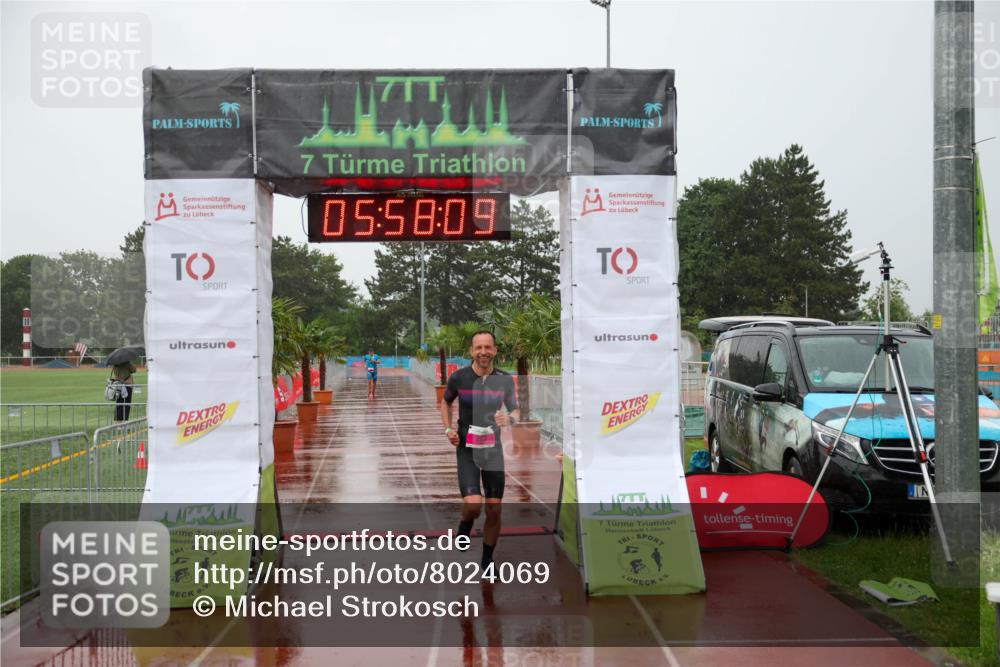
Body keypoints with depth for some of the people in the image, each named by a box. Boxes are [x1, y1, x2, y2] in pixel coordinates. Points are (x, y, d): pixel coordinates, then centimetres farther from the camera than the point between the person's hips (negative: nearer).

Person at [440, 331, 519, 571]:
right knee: (473, 504, -19)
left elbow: (515, 410, 10)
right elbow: (446, 402, 13)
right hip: (467, 449, -2)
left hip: (493, 448, 2)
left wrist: (509, 418, -13)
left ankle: (487, 560, 23)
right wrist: (448, 428, -1)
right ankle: (465, 525, 18)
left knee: (494, 510, 3)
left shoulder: (505, 380, -3)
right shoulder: (459, 377, -6)